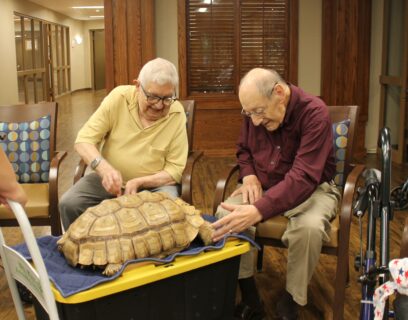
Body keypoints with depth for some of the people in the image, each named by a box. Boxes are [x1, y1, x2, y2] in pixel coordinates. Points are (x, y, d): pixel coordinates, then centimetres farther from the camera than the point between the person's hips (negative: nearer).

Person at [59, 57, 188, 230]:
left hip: (155, 184, -1)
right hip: (111, 179, 2)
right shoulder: (118, 98, -13)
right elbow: (84, 140, -13)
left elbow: (174, 170, -12)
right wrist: (103, 167, -33)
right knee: (68, 204, -20)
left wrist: (139, 182, -28)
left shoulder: (177, 114, -14)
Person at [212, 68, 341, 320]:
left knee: (309, 227, -36)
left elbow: (303, 178, -35)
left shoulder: (315, 113, -25)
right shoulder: (255, 111, -6)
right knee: (226, 215, -21)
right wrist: (249, 176, -9)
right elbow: (244, 149, 15)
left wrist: (257, 211, -48)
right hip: (264, 186, 5)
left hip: (312, 188, -5)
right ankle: (249, 297, -7)